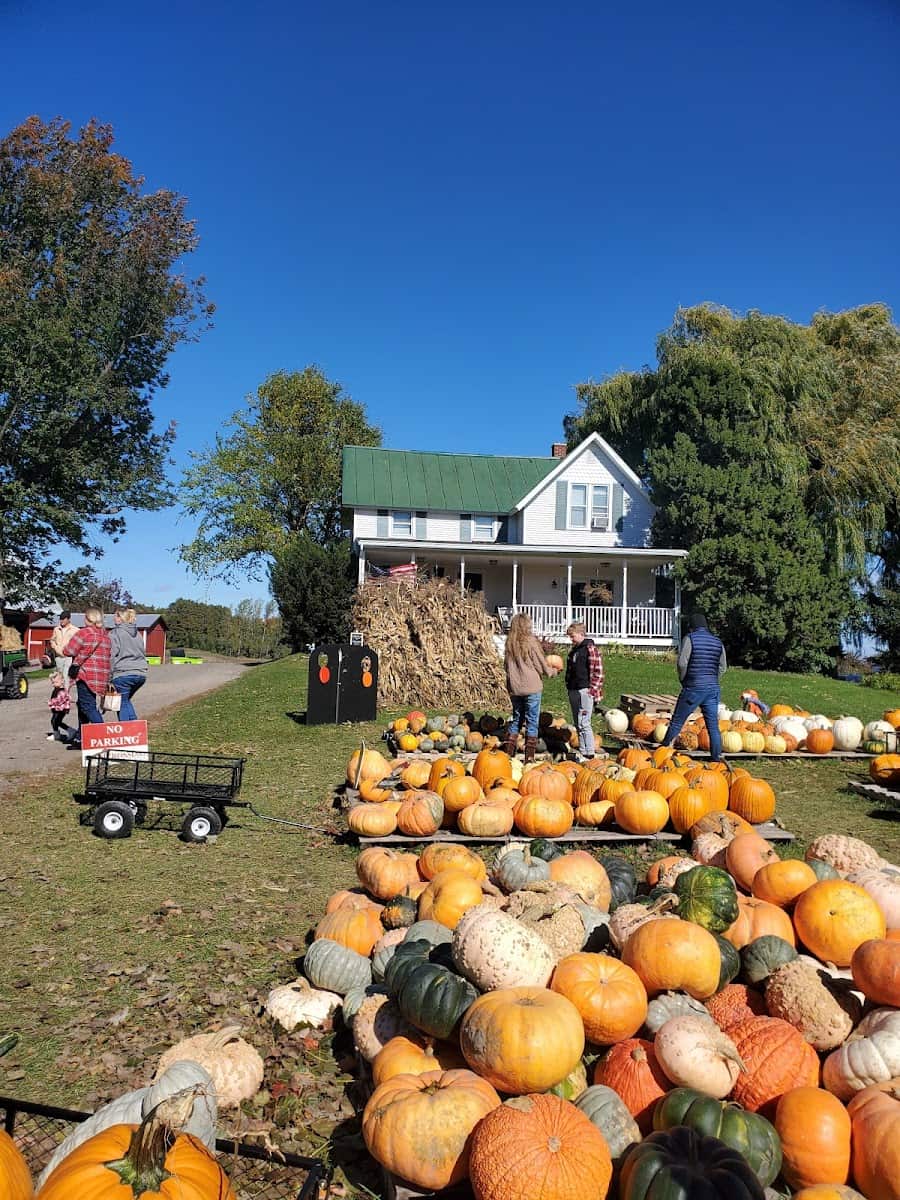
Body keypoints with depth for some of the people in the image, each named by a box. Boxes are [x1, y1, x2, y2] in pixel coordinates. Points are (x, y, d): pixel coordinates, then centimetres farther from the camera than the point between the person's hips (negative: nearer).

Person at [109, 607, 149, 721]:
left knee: (122, 703, 4)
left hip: (123, 674, -7)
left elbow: (112, 656, -9)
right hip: (141, 674, 7)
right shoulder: (137, 633, 17)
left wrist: (109, 676, -8)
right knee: (126, 700, 22)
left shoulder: (115, 633, -5)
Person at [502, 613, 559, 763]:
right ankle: (529, 757, 5)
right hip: (531, 688, -5)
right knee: (532, 721, 3)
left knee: (516, 719, 17)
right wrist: (554, 671, 13)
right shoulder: (531, 642, -11)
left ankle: (507, 753, 17)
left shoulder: (510, 643, 3)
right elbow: (542, 667, -5)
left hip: (514, 688, 5)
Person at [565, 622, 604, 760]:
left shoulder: (591, 649, -9)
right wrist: (568, 686, 19)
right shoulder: (573, 650, 16)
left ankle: (589, 754, -5)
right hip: (573, 690, 9)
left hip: (585, 690, -9)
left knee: (583, 723, -10)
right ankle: (582, 752, 18)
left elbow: (598, 672, -12)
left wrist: (592, 689, -15)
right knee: (577, 724, 11)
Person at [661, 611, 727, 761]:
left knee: (677, 721, 5)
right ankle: (717, 757, 5)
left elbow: (682, 663, -11)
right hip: (713, 688, 5)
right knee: (713, 725, 6)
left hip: (693, 688, -5)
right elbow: (723, 667, 13)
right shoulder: (717, 642, 10)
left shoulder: (690, 638, -6)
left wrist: (683, 680, 4)